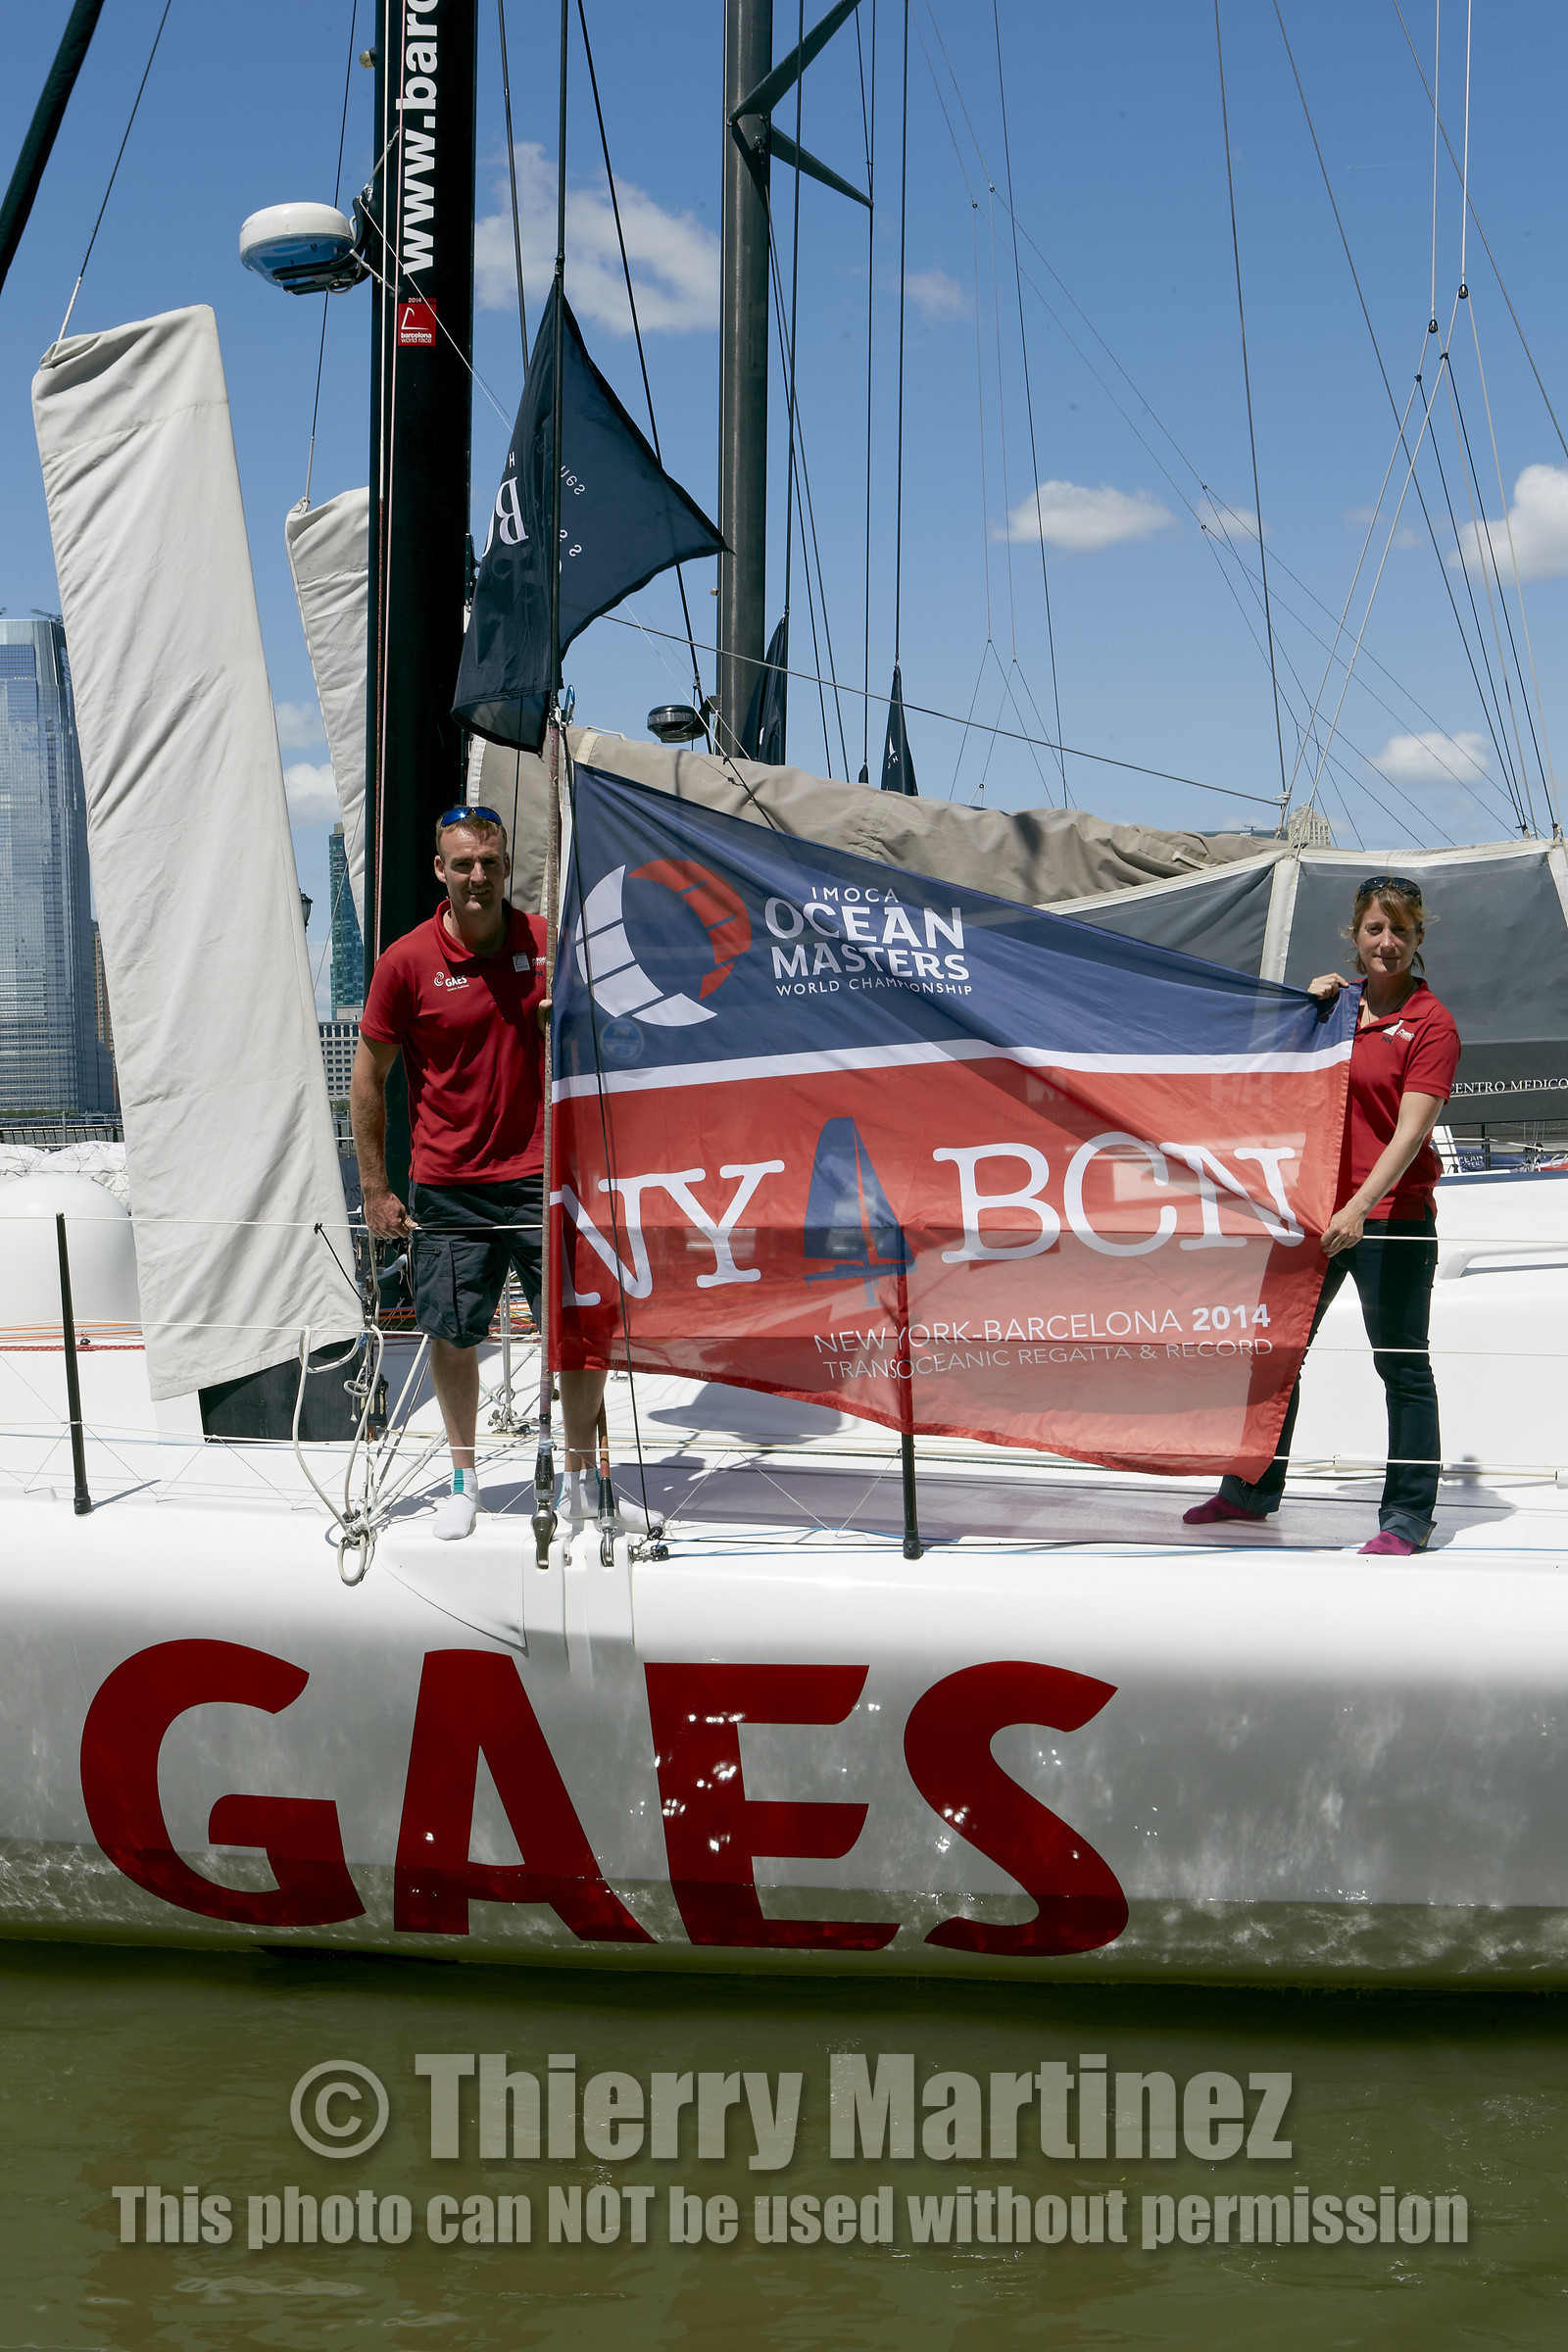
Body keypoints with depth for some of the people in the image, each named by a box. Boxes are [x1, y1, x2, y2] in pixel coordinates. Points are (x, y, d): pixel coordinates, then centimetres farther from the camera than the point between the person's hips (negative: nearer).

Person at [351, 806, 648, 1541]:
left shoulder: (549, 944, 0)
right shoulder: (407, 962, -6)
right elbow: (368, 1078, 1)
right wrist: (375, 1189, 0)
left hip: (543, 1176, 1)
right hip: (448, 1187, -1)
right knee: (454, 1337, 8)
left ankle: (582, 1480, 18)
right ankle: (463, 1480, 28)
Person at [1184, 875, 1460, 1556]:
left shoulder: (1430, 1021, -8)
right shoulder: (1334, 999, 10)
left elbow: (1411, 1130, -17)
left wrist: (1359, 1208, -28)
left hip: (1391, 1218, -7)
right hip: (1312, 1208, 7)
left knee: (1402, 1366, 1)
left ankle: (1408, 1514, 9)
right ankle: (1251, 1492, 30)